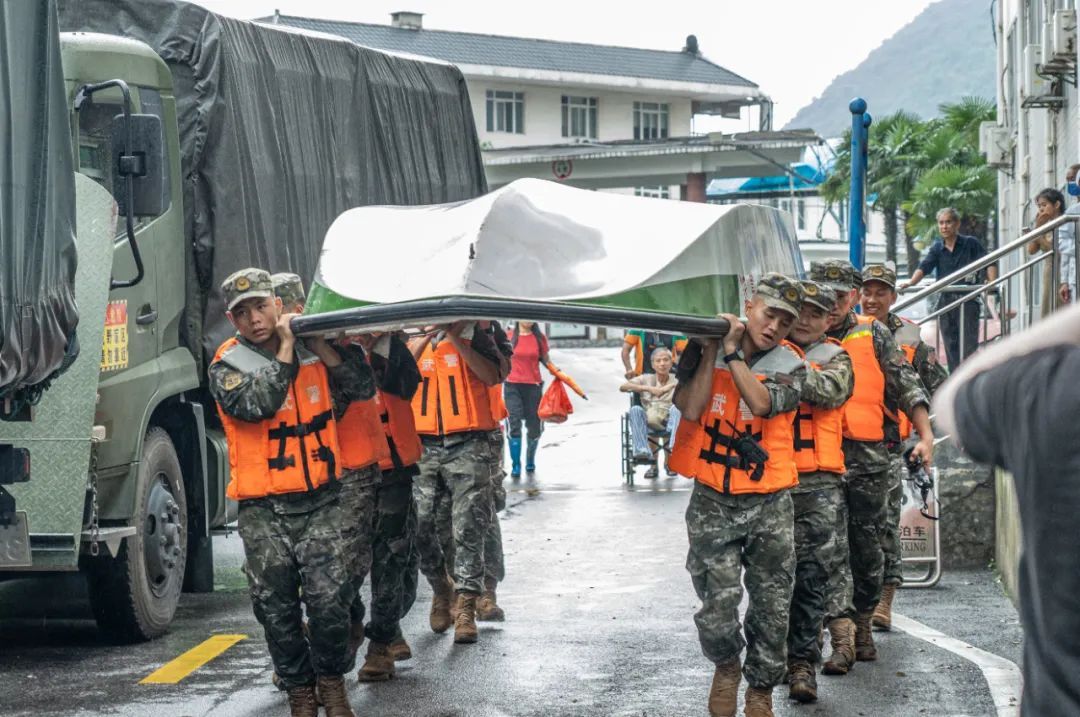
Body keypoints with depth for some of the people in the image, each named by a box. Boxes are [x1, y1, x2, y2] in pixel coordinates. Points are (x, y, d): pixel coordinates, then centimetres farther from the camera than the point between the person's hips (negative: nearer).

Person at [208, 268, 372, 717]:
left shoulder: (311, 350, 6)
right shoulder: (227, 365, -3)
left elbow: (362, 389, 0)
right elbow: (256, 405, -21)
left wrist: (322, 347, -9)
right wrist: (285, 349, -15)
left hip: (321, 501, 1)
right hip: (263, 511, -1)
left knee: (330, 599, -8)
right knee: (277, 609, 4)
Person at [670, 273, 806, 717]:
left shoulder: (788, 364, -1)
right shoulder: (701, 351, 2)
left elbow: (761, 402, -20)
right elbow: (691, 409, -11)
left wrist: (732, 351, -16)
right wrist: (711, 349, -11)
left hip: (769, 504, 1)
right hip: (713, 502, -1)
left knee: (772, 609, 6)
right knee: (718, 608, -9)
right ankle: (726, 666, 21)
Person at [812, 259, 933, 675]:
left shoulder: (873, 335, 8)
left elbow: (906, 385, 6)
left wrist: (925, 434, -4)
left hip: (868, 456, 1)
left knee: (867, 547, 8)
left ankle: (863, 627, 24)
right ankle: (841, 640, -11)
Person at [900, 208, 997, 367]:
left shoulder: (970, 243, 2)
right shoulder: (937, 248, 10)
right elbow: (924, 267, -3)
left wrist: (992, 283, -18)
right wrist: (911, 282, -21)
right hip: (945, 299, 4)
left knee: (968, 340, -10)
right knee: (950, 342, 5)